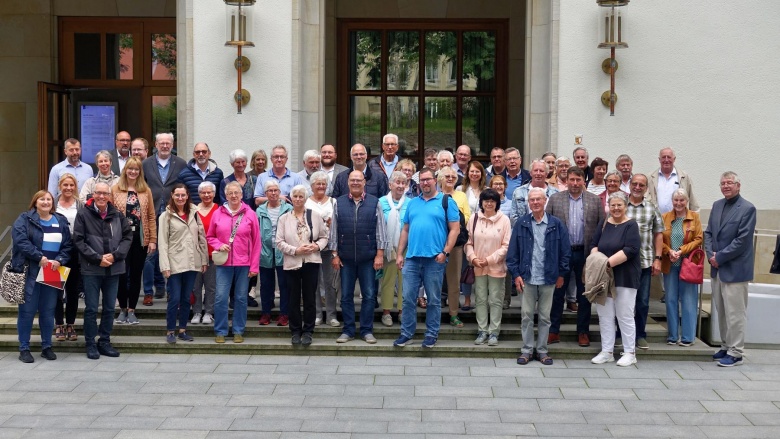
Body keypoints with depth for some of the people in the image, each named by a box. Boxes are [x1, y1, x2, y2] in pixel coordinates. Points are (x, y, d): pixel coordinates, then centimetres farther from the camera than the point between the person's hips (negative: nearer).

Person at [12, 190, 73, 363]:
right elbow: (20, 240, -15)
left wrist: (59, 260, -10)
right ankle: (24, 348, 8)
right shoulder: (25, 219, -1)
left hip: (53, 273, 4)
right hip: (30, 272, -4)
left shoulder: (61, 221, 11)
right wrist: (39, 257, -20)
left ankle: (47, 346, 19)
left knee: (48, 311, 9)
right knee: (27, 311, 0)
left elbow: (67, 245, 7)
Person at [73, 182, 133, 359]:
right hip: (91, 269, -3)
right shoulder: (83, 215, -5)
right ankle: (90, 344, 12)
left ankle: (105, 341, 22)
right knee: (91, 308, 3)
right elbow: (79, 240, -7)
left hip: (114, 269, 3)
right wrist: (97, 258, -13)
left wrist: (115, 255, -9)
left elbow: (128, 236, 5)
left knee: (110, 308, 10)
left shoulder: (117, 215, 3)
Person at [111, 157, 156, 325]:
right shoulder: (115, 189, 0)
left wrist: (153, 240, -1)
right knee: (122, 274, 2)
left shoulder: (146, 191, 6)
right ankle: (122, 309, 18)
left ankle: (131, 310, 16)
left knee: (136, 274, 7)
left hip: (140, 239, 2)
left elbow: (151, 217, 4)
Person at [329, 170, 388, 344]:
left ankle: (367, 330, 13)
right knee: (346, 296, 6)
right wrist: (334, 254, 2)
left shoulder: (374, 203, 1)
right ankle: (348, 330, 15)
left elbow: (380, 230, 1)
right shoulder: (339, 203, 5)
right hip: (346, 258, 1)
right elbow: (333, 230, 6)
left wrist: (380, 254, -4)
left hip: (368, 258, -1)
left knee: (369, 295, 3)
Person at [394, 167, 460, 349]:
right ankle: (406, 333, 13)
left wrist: (445, 252, -12)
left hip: (434, 259, -4)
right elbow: (405, 230, 16)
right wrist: (400, 254, 9)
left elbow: (454, 229, -4)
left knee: (434, 300, 5)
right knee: (408, 298, 4)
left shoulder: (446, 201, 1)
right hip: (412, 258, 4)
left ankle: (432, 334, 15)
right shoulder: (412, 203, 15)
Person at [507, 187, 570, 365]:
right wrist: (515, 274, -5)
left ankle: (542, 350, 19)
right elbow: (513, 250, 0)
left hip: (548, 278, 0)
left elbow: (565, 250, 2)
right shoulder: (521, 223, -1)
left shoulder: (556, 224, -3)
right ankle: (527, 349, 16)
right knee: (527, 316, 6)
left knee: (545, 317, 9)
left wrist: (561, 273, 1)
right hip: (527, 277, 0)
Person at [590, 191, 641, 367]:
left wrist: (609, 262, -21)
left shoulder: (631, 225, -4)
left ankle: (630, 353, 10)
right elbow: (594, 245, 10)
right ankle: (606, 352, 15)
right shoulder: (603, 224, 12)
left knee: (625, 316, 1)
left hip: (625, 278, -5)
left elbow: (630, 250, -15)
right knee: (605, 316, 7)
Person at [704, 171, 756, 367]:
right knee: (721, 311, 13)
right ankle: (726, 347, 24)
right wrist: (710, 254, -4)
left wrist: (719, 257, -14)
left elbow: (742, 240, -15)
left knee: (734, 313, -3)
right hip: (717, 268, 7)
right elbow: (708, 233, 13)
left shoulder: (747, 208, -9)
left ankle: (735, 352, 3)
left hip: (735, 269, -7)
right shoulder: (717, 205, 12)